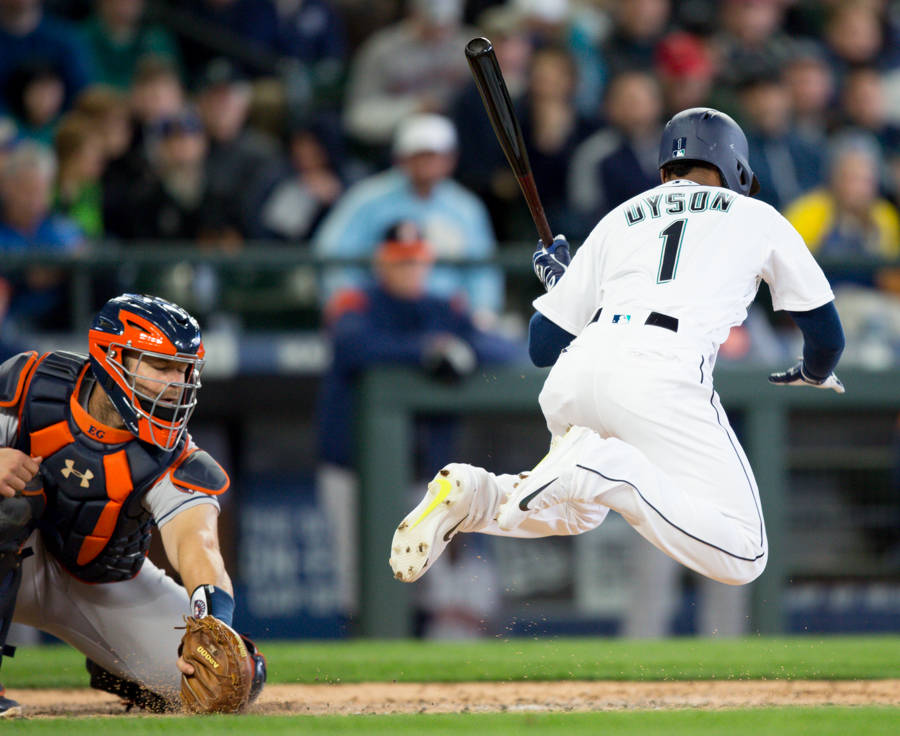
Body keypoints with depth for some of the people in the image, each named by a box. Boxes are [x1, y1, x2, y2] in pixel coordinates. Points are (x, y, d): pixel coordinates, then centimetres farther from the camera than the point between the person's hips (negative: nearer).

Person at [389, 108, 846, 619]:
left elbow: (543, 346, 26)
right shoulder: (758, 218, 23)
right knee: (743, 558, -7)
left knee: (580, 511, 33)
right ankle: (603, 466, -25)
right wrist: (816, 374, 52)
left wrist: (557, 278, 48)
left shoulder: (619, 219, 28)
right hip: (662, 375, -5)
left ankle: (473, 496, 0)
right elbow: (828, 337, 27)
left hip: (572, 376, 5)